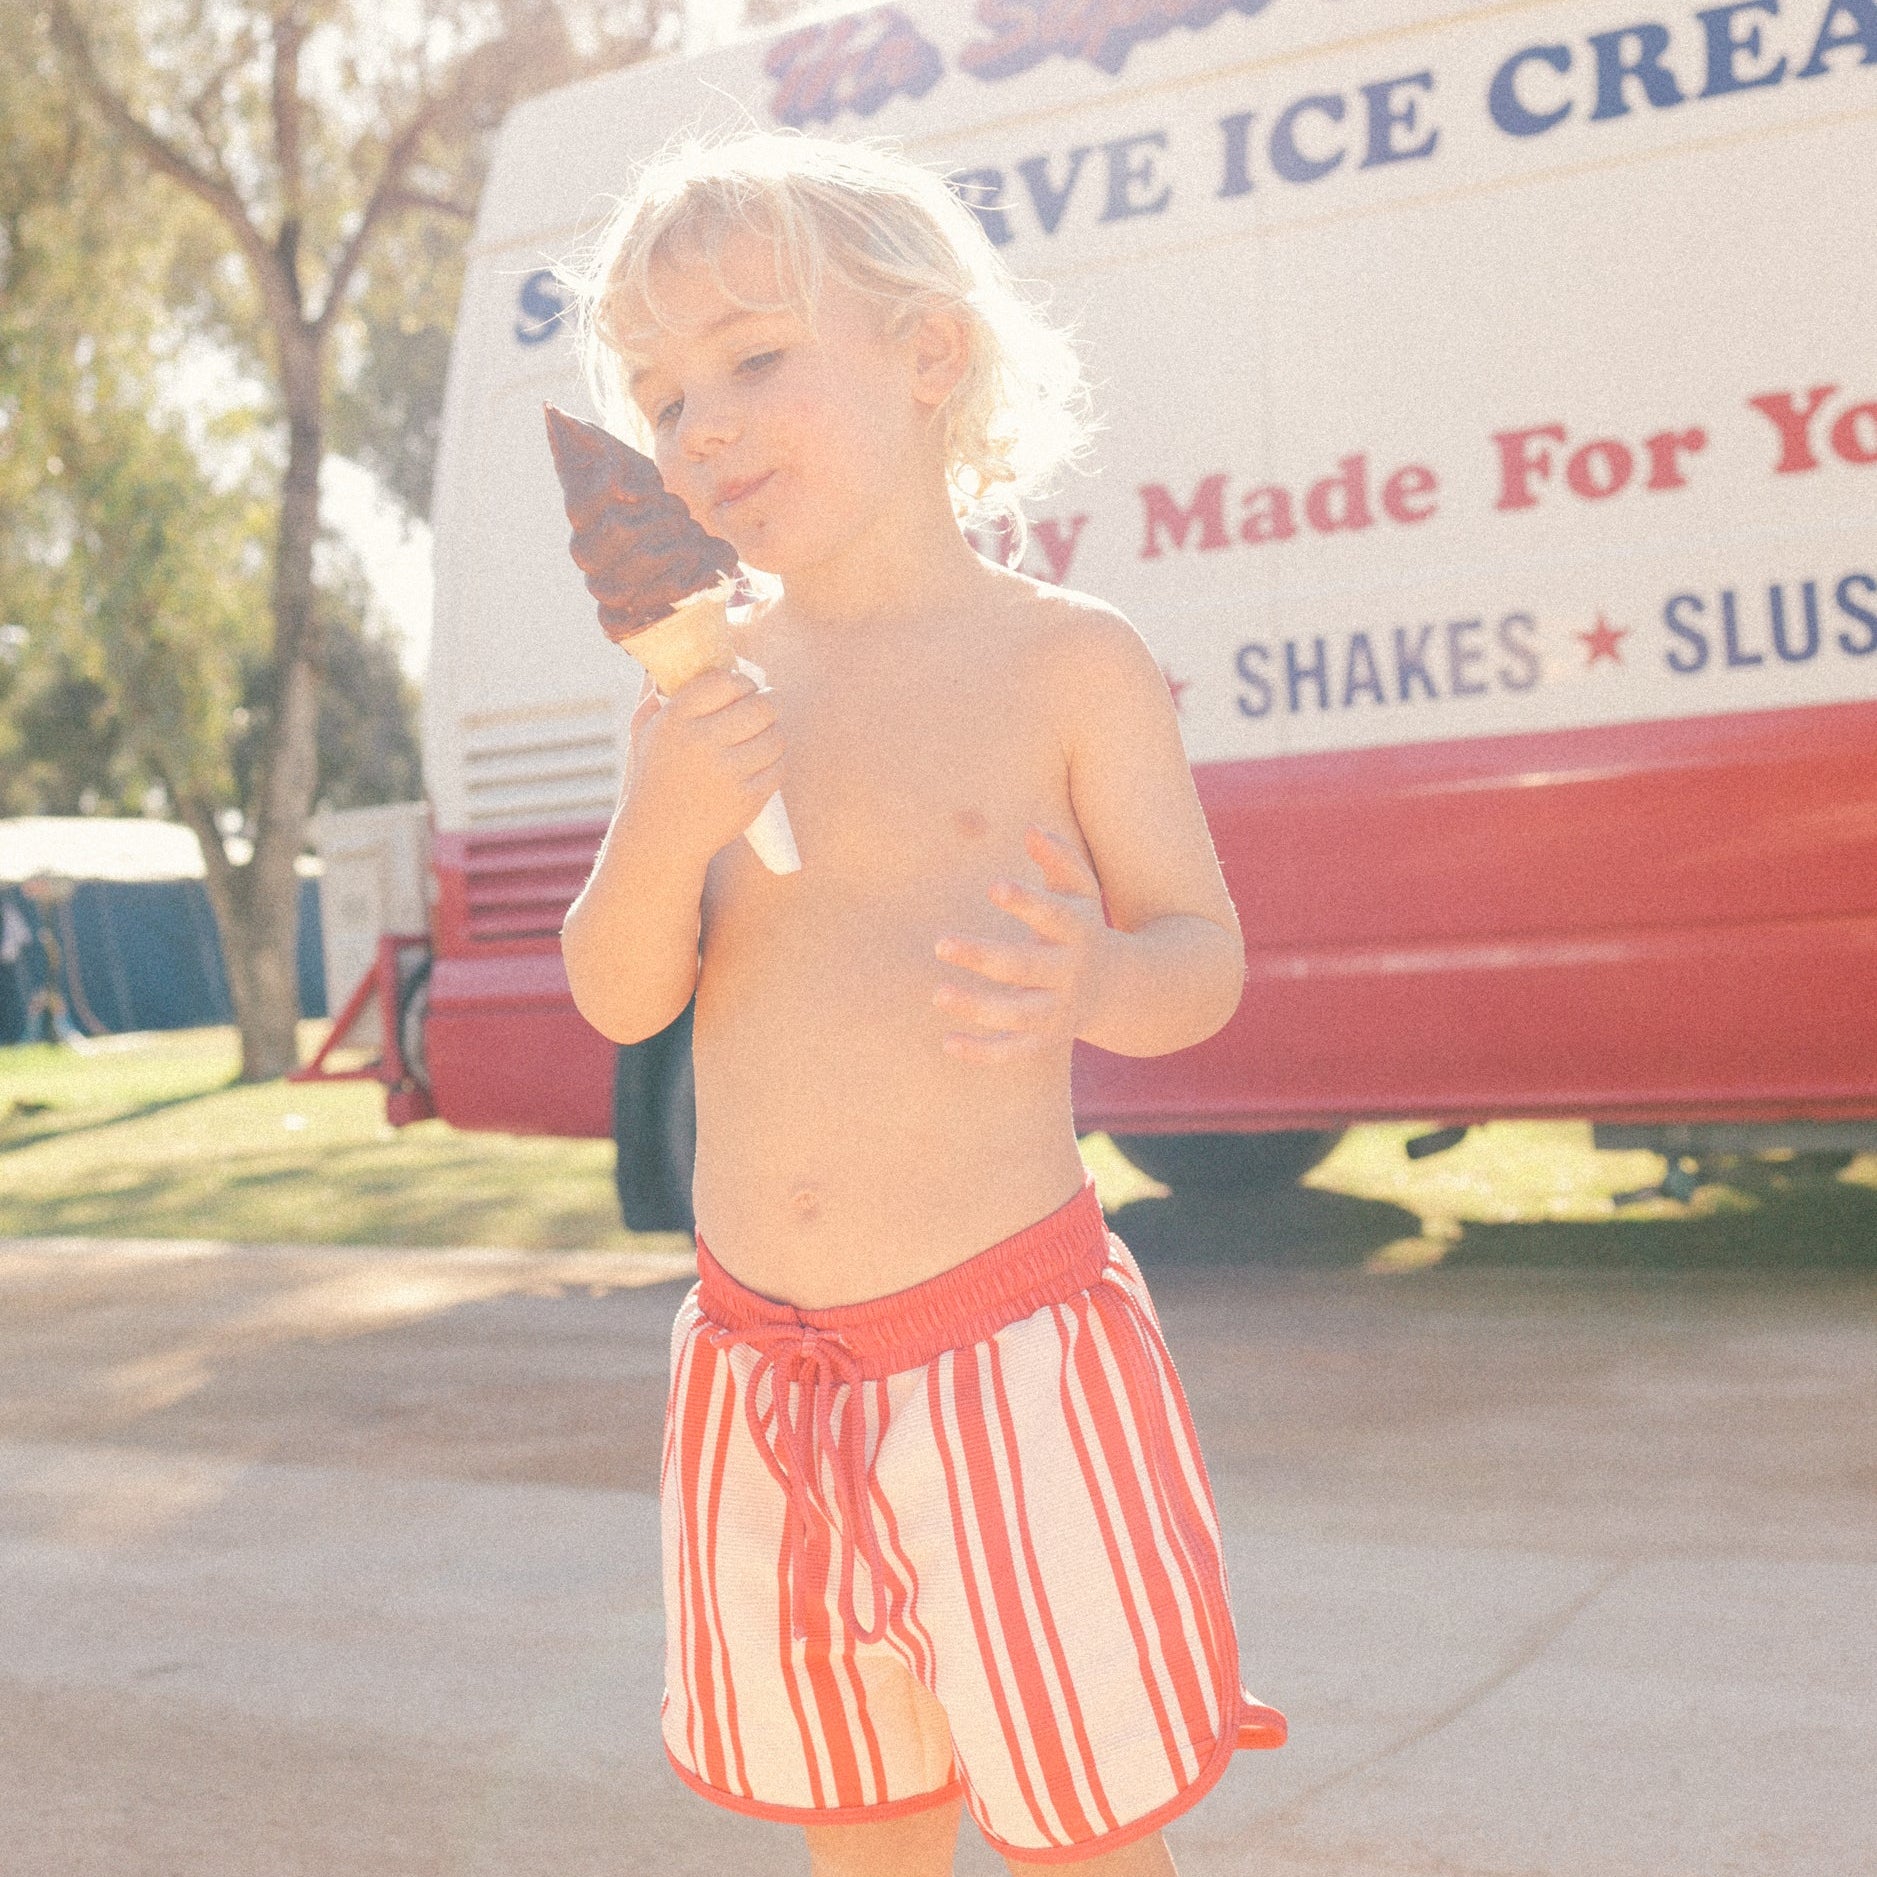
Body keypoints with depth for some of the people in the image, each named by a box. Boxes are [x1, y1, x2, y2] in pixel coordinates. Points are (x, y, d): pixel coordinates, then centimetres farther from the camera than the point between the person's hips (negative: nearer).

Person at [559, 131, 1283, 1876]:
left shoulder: (1066, 661, -7)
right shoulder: (708, 686, 3)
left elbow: (1204, 952, -4)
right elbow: (620, 999, 2)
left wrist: (1088, 982, -27)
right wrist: (665, 826, -19)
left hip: (1009, 1341, -4)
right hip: (762, 1364, 4)